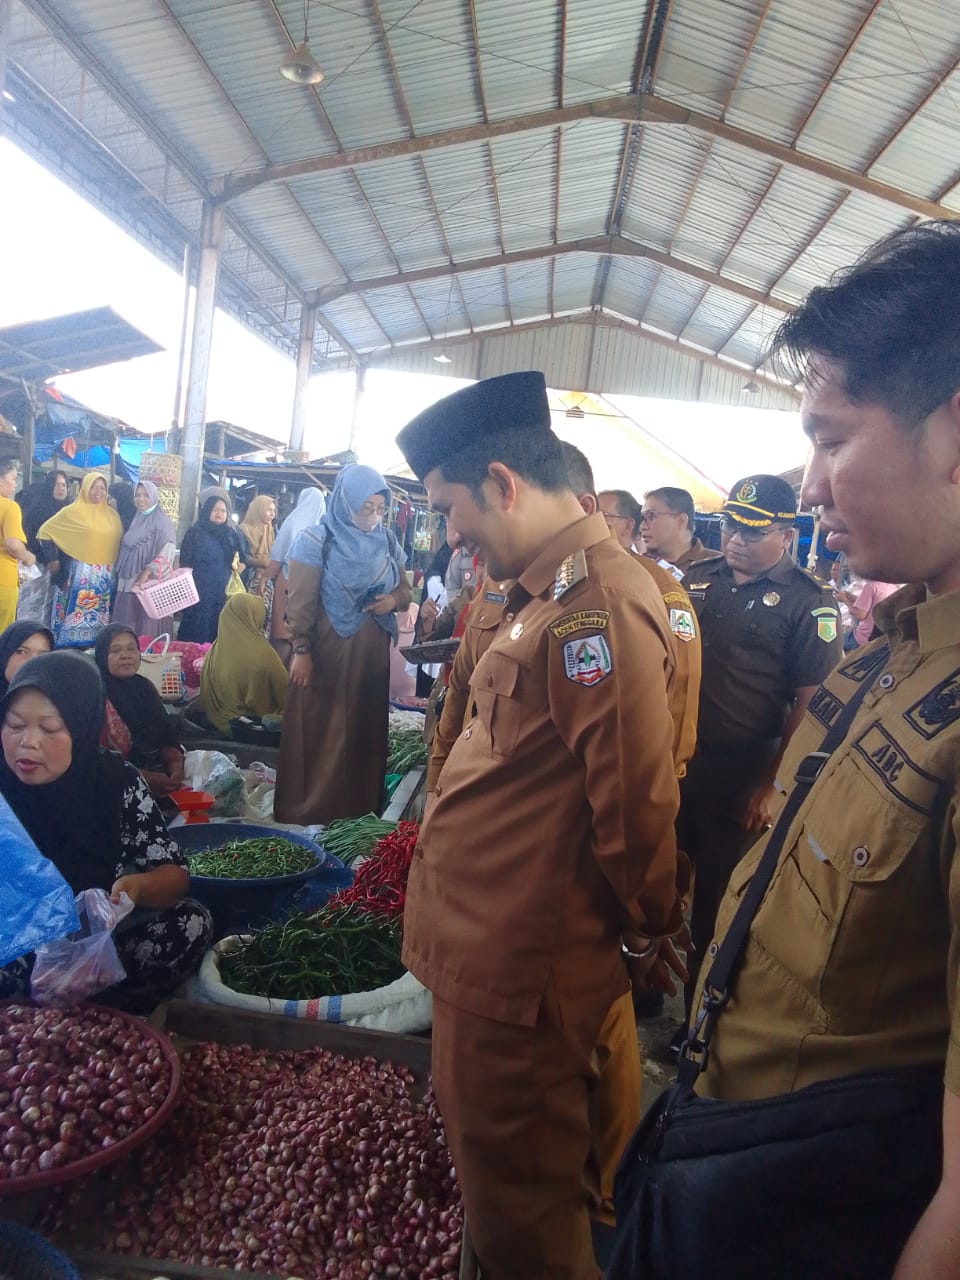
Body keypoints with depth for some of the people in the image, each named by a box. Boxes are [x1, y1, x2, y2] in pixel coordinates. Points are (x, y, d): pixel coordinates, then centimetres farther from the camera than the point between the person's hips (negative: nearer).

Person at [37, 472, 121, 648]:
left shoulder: (112, 515, 11)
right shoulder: (72, 511, 0)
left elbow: (120, 541, 16)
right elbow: (46, 530, 2)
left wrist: (116, 565, 5)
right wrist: (52, 559, -2)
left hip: (105, 574, 4)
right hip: (79, 572, -4)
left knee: (100, 615, 6)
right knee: (76, 611, -7)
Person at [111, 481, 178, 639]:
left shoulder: (163, 522, -5)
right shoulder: (135, 520, 17)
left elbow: (168, 551, -17)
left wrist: (148, 571, -27)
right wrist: (121, 573, 15)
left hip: (151, 583, -7)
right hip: (128, 582, 7)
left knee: (148, 628, -7)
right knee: (126, 629, 6)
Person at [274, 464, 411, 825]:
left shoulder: (387, 542, 6)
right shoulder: (316, 540, -7)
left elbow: (405, 589, 14)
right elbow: (299, 602, -8)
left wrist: (393, 600, -9)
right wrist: (301, 650, -13)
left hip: (371, 656, 5)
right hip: (325, 655, -4)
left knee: (365, 732, 10)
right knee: (318, 734, 3)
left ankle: (359, 810, 22)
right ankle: (308, 812, 15)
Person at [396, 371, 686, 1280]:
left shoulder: (599, 601, -23)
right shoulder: (544, 593, 10)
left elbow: (635, 799, -24)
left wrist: (648, 930, -8)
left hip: (515, 967, -9)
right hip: (487, 944, 9)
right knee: (489, 1157, 29)